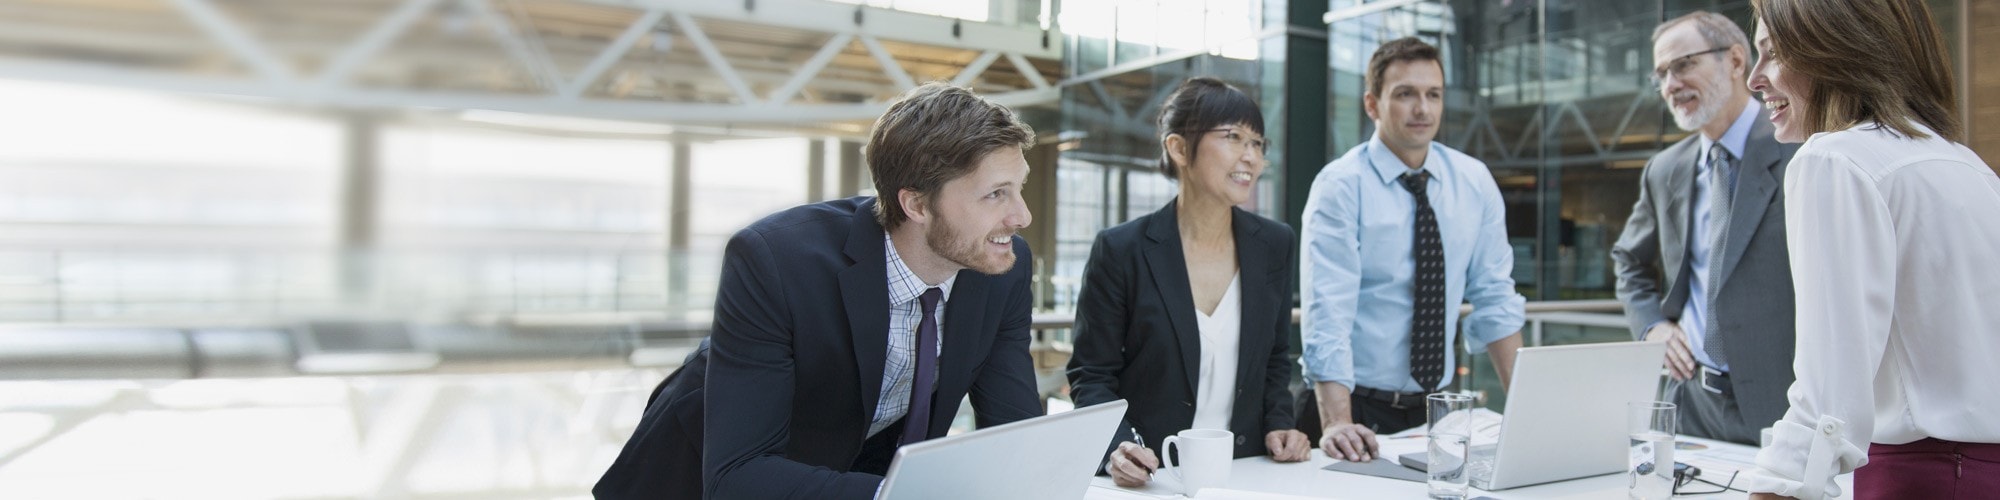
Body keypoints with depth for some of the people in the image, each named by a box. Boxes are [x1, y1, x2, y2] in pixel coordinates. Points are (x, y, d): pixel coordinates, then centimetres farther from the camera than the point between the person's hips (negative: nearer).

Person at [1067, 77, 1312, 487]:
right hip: (1150, 477, -3)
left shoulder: (1275, 245, 6)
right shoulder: (1120, 251, -6)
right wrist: (1117, 449, -17)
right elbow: (1091, 375, -2)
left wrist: (1278, 424, 1)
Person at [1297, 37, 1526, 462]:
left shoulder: (1474, 182, 5)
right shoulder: (1340, 187, -10)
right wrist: (1337, 424, -31)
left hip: (1438, 409, 4)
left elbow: (1494, 299, 8)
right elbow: (1328, 310, -20)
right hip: (1359, 411, -4)